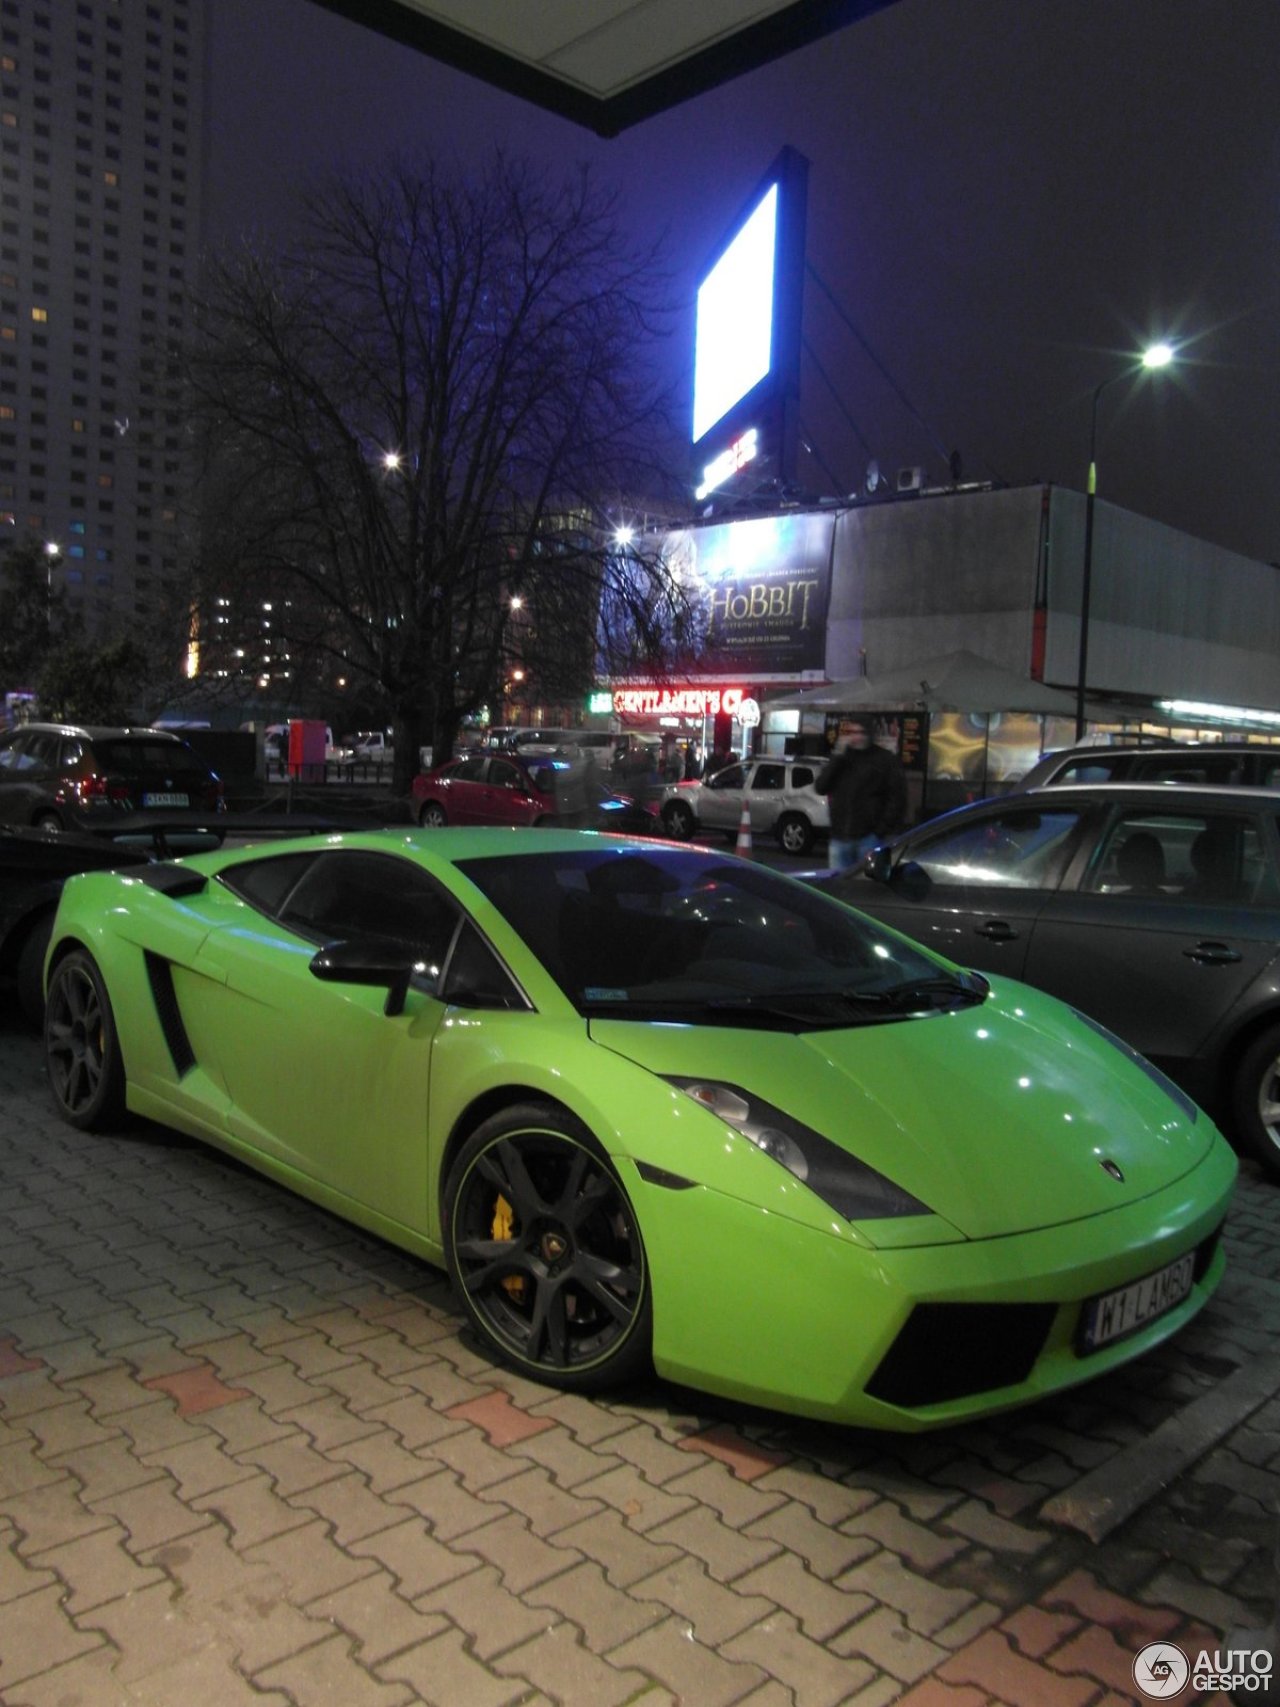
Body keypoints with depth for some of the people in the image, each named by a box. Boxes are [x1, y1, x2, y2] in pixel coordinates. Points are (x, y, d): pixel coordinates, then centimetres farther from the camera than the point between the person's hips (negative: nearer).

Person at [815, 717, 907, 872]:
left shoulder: (884, 759, 0)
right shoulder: (839, 759, 13)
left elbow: (897, 797, -4)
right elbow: (820, 787, 0)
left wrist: (883, 830, -10)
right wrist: (837, 757, -7)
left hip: (869, 837, -4)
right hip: (840, 837, 5)